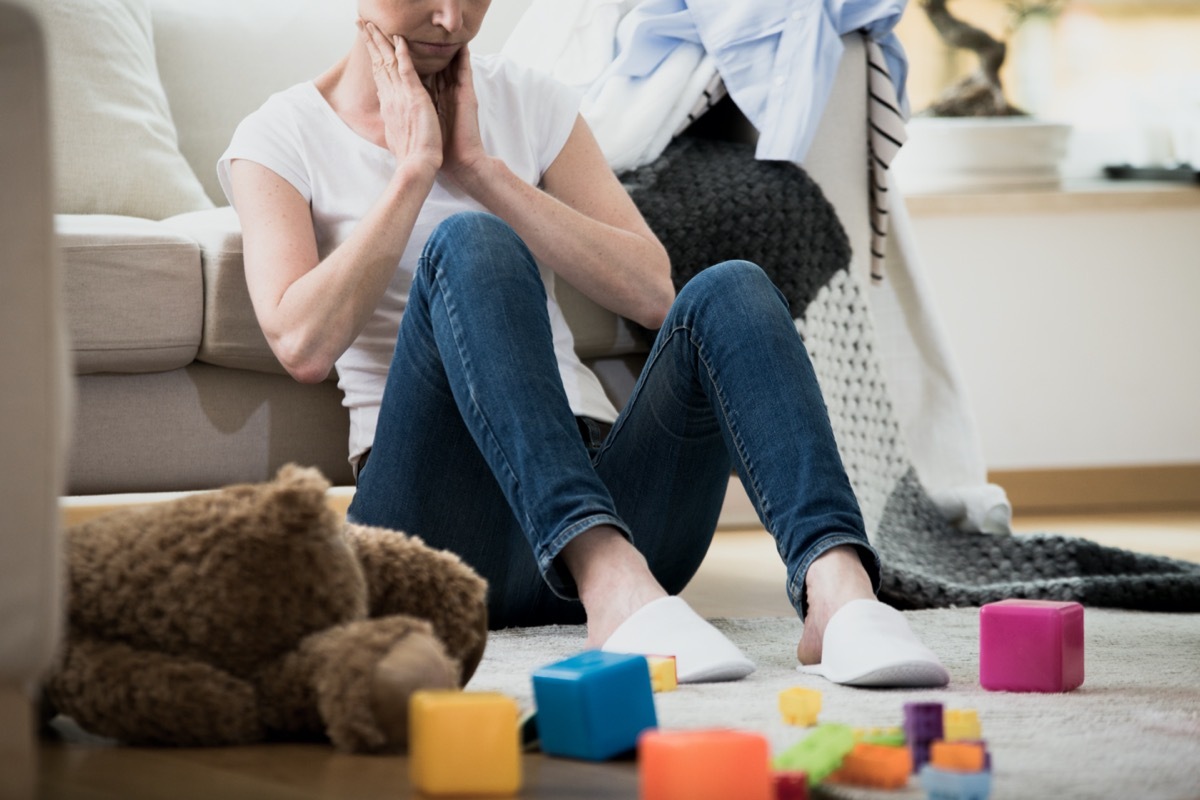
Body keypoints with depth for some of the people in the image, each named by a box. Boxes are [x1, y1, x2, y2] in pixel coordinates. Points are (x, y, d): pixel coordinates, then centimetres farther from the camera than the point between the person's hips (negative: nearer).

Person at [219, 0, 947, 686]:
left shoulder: (528, 102, 19)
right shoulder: (283, 138, 10)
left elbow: (651, 291, 4)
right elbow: (304, 345, -8)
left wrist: (478, 166, 1)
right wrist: (413, 169, -4)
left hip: (600, 481, 4)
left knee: (730, 291, -22)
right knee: (469, 243, -28)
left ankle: (839, 588, -47)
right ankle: (613, 586, -49)